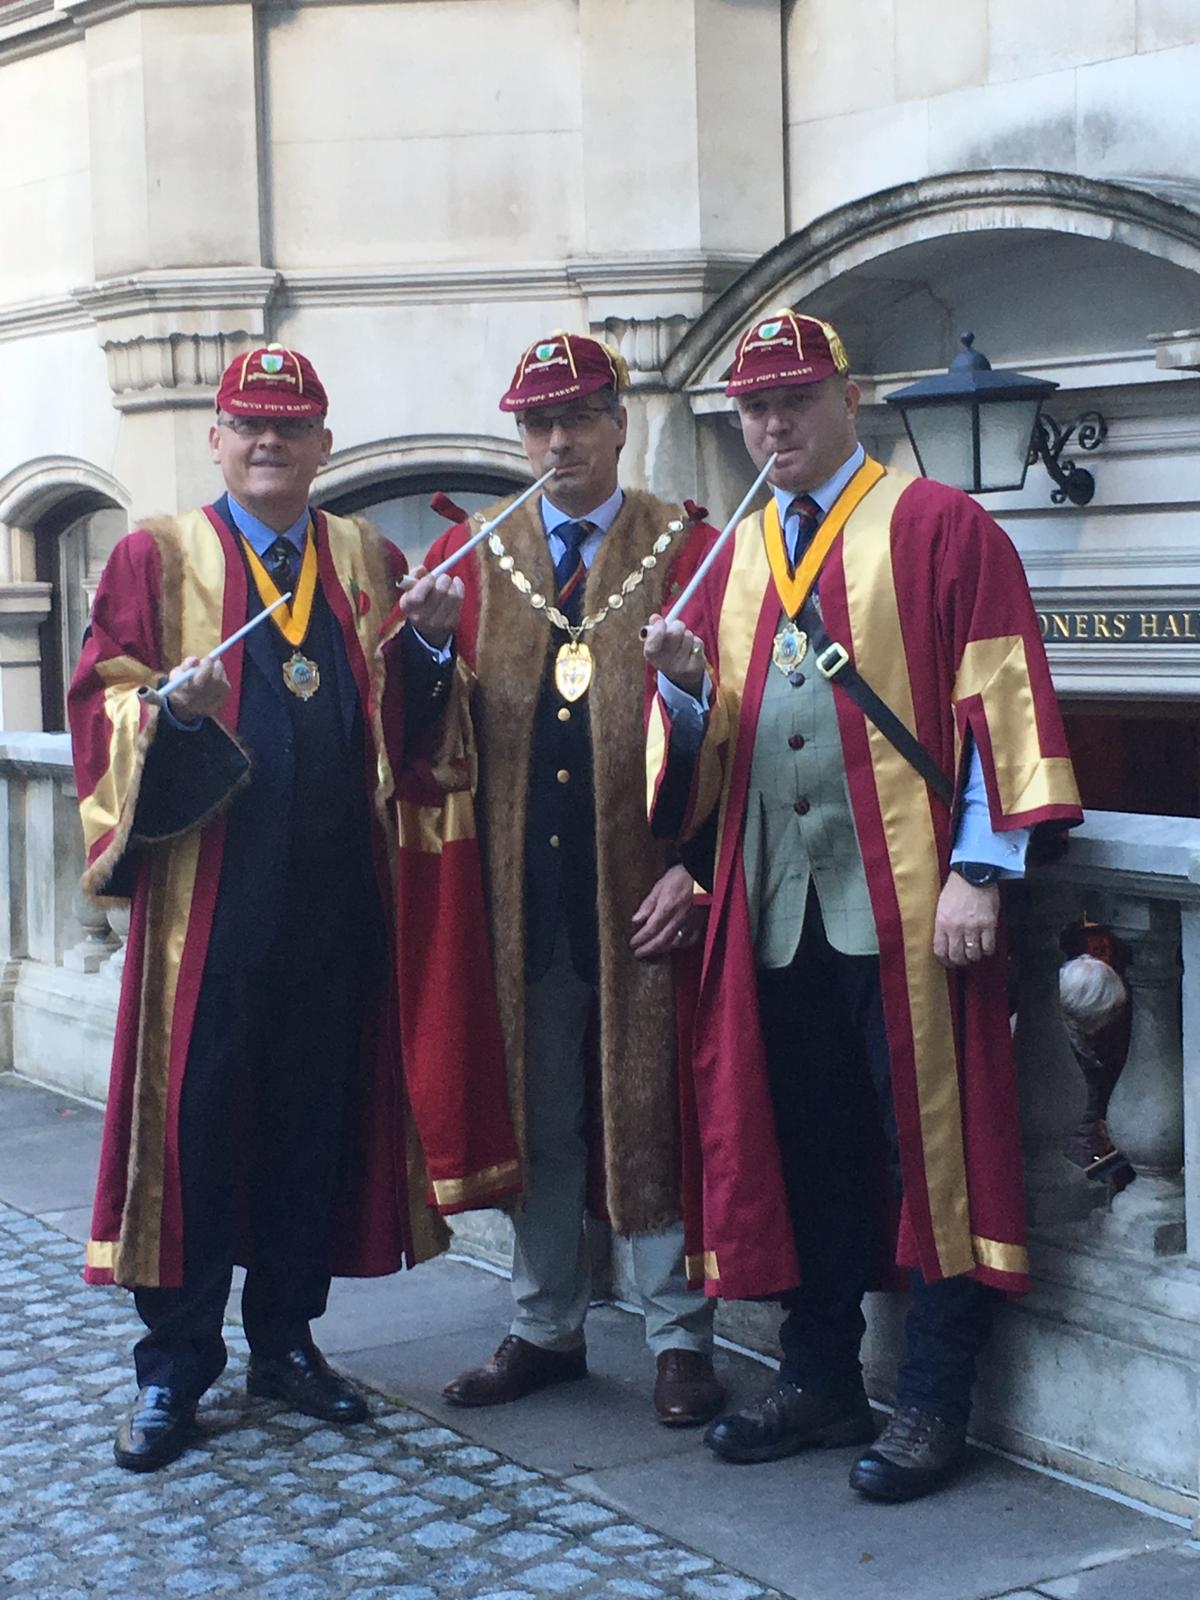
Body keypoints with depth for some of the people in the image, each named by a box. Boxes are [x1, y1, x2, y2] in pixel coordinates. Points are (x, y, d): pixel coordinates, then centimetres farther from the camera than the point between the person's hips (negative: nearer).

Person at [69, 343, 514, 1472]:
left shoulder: (370, 562, 15)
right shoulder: (157, 555, 7)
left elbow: (411, 729, 11)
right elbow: (104, 699, 0)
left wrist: (431, 642, -7)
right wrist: (168, 704, -20)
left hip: (338, 894, 3)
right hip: (208, 891, -3)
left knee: (317, 1113, 8)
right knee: (192, 1112, -1)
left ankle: (286, 1338, 22)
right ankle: (173, 1367, 10)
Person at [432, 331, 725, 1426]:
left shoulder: (686, 548, 1)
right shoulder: (474, 555, 11)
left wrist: (694, 863, -11)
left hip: (640, 889, -3)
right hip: (522, 888, 3)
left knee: (652, 1111, 3)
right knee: (536, 1117, 12)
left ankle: (680, 1340, 16)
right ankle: (546, 1328, 26)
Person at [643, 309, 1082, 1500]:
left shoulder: (939, 528, -1)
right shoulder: (733, 556, 16)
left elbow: (1000, 701, -7)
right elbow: (700, 754, 16)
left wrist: (979, 869, -14)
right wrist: (685, 685, -7)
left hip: (906, 905, -5)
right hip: (775, 906, 6)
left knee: (932, 1145, 0)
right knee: (796, 1151, 10)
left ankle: (933, 1404, 9)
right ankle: (819, 1380, 23)